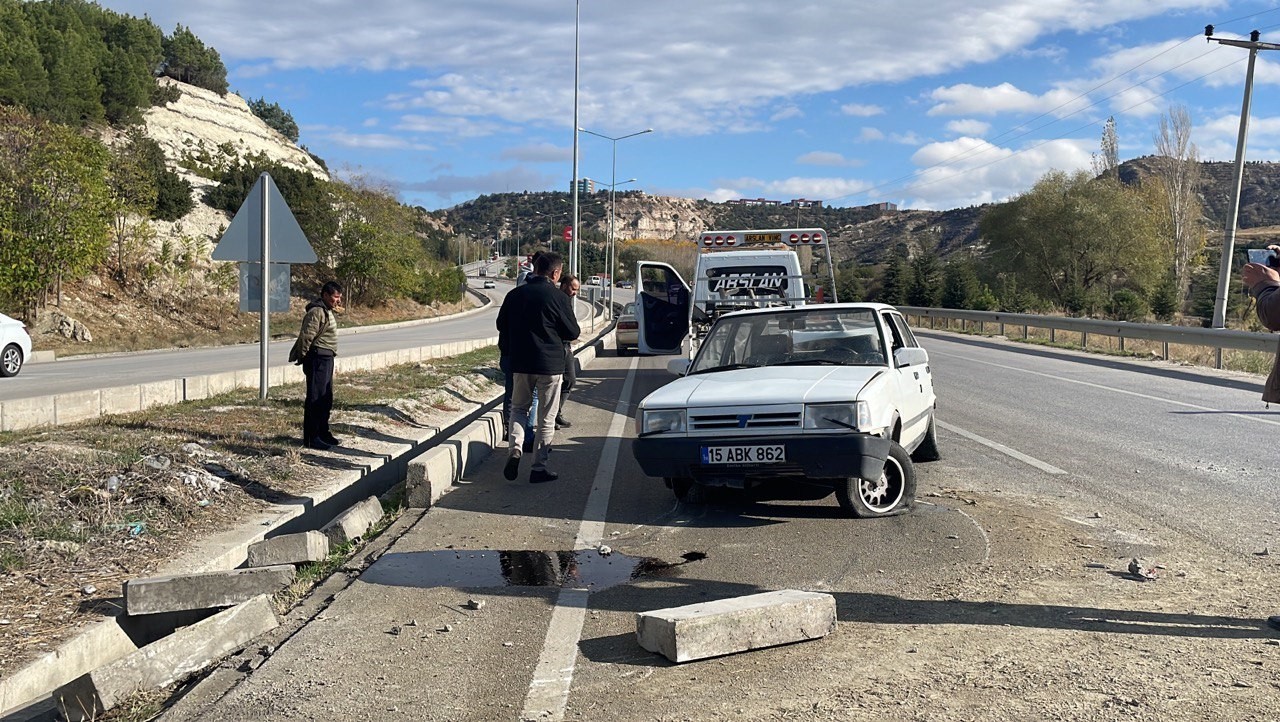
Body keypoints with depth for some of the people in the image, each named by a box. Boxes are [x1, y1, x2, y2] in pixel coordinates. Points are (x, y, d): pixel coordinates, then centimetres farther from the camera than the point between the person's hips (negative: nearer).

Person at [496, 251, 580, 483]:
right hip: (550, 364, -3)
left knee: (518, 407, 20)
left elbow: (501, 325, 11)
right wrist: (577, 330, 16)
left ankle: (514, 449, -3)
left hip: (520, 363, 4)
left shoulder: (514, 295, 1)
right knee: (546, 418, 6)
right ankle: (539, 467, 9)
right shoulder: (558, 298, -12)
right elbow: (572, 332, -5)